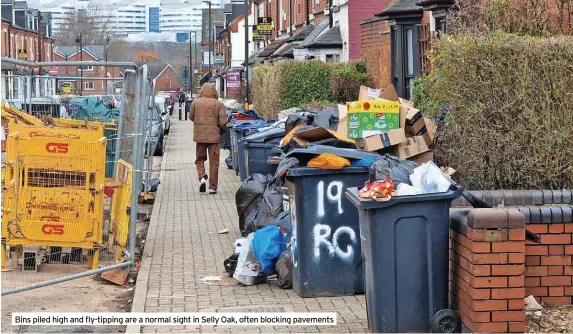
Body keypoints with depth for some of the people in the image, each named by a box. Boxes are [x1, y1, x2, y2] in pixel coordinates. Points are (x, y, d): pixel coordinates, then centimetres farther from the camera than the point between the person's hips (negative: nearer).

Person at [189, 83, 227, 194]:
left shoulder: (195, 103, -2)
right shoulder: (219, 104, -6)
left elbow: (191, 117, 11)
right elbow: (223, 123, -8)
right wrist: (220, 129, 14)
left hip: (199, 136, 1)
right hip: (214, 135, -1)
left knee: (200, 159, 18)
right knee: (214, 162, 5)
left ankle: (202, 177, -6)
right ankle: (212, 187, 5)